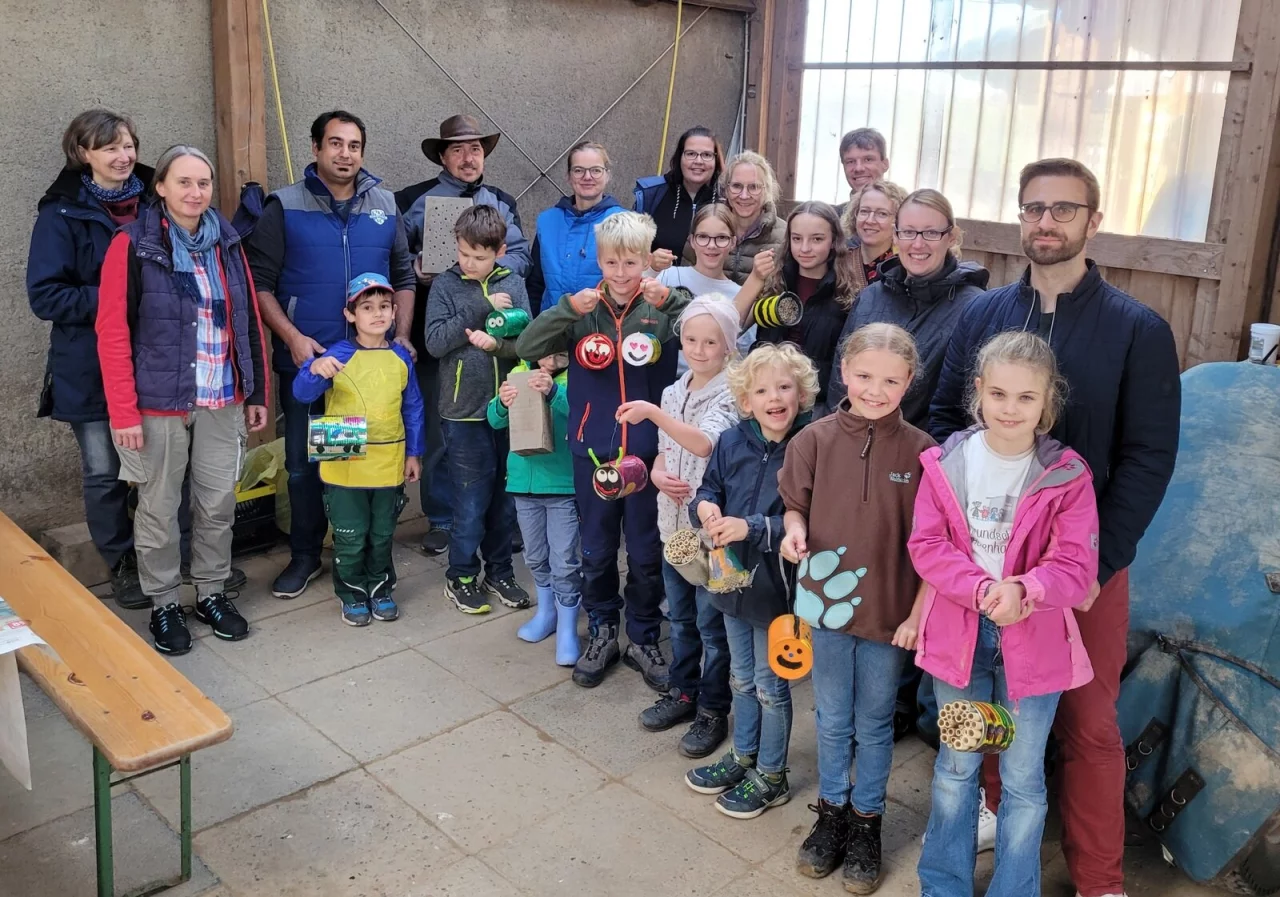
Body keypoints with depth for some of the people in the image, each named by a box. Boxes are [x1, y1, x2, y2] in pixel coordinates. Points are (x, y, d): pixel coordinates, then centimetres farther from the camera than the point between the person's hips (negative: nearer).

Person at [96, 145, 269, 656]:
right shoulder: (133, 245, -8)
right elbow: (113, 333, -10)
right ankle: (163, 604, 25)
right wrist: (123, 412, -14)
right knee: (159, 508, 9)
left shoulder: (226, 244, 6)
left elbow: (250, 323, 10)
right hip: (159, 403, -4)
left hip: (222, 402, 4)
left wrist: (257, 394, 9)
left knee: (218, 504, 10)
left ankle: (212, 593, 29)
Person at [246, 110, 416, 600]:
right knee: (304, 463, 8)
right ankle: (305, 555, 24)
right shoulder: (284, 207, -3)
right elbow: (260, 282, -4)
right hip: (305, 361, -2)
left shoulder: (385, 205, 6)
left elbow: (404, 276, 11)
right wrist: (292, 336, -15)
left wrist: (402, 336, 1)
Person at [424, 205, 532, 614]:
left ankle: (499, 572, 27)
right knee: (472, 499, 2)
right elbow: (435, 342, -12)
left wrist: (497, 344, -22)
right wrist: (483, 308, -15)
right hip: (465, 411, -2)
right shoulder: (445, 286, -1)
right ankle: (461, 576, 20)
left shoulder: (513, 285, 3)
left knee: (505, 495, 11)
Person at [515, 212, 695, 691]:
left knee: (646, 553, 12)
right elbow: (526, 347, -10)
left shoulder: (662, 310, -5)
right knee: (597, 551, 15)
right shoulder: (583, 311, -1)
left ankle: (644, 639, 29)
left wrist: (671, 300, -35)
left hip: (648, 452, -1)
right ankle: (601, 633, 33)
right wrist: (568, 308, -24)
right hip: (593, 452, 1)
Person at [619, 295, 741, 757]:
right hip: (674, 521, 6)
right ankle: (683, 693, 36)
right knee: (680, 617, 19)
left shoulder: (731, 394, -14)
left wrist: (652, 412, -32)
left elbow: (704, 443, -29)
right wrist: (659, 476, -7)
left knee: (711, 624, 6)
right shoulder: (673, 393, 6)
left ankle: (713, 711, 21)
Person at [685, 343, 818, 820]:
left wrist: (753, 527, -29)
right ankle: (743, 756, 43)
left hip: (775, 584, -5)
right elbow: (708, 491, 4)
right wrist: (704, 506, -18)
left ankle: (771, 776, 31)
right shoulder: (731, 443, -4)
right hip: (733, 578, 6)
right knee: (741, 678, 23)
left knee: (770, 684, 11)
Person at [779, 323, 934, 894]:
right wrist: (794, 530, -16)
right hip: (828, 601, 2)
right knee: (832, 720, 17)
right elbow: (795, 502, 5)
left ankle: (866, 821, 34)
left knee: (874, 724, 15)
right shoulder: (815, 439, -7)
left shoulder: (920, 452, -11)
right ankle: (832, 811, 37)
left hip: (890, 611, -1)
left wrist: (918, 612, -8)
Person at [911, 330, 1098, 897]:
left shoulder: (1067, 476, -9)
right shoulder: (945, 464, -6)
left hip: (1034, 643, -1)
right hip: (958, 635, 1)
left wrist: (1023, 591, -31)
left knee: (1023, 779, 12)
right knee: (955, 768, 18)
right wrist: (981, 588, -24)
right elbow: (926, 545, -8)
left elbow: (1077, 564, -12)